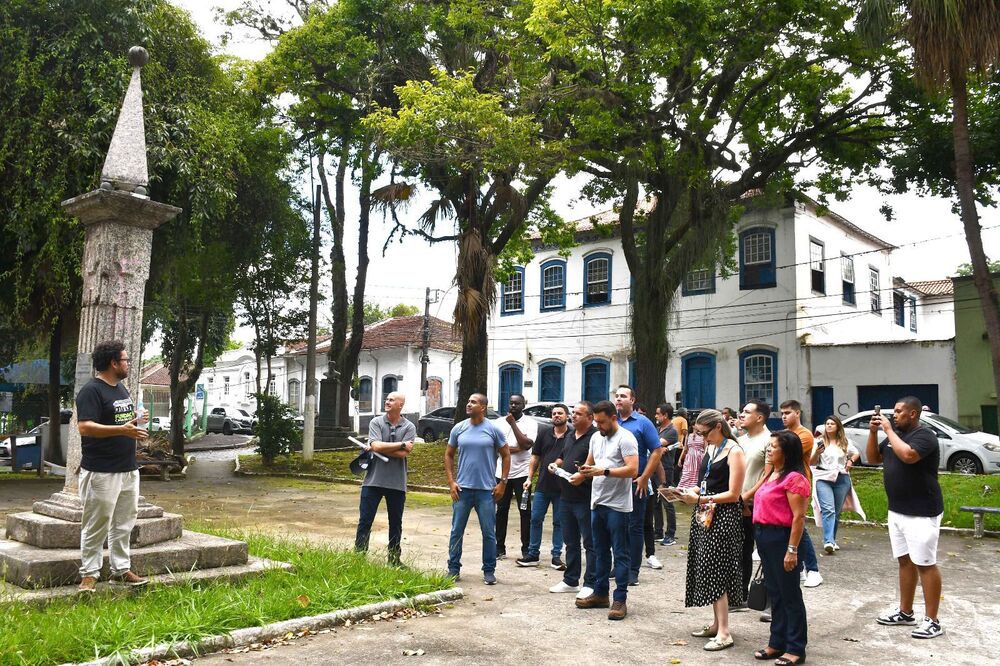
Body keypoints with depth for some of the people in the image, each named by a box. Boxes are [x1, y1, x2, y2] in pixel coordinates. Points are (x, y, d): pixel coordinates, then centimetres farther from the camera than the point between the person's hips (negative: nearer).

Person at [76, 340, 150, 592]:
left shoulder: (122, 389, 15)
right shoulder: (92, 390, -13)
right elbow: (85, 427, -22)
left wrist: (135, 422, 7)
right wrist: (122, 430, -29)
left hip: (128, 469, 9)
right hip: (102, 472, -9)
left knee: (124, 523, 13)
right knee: (97, 525, -1)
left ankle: (121, 569, 22)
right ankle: (89, 574, 8)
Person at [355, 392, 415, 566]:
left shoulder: (409, 427, -1)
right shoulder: (376, 422, -1)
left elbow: (404, 453, -13)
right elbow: (376, 446, -16)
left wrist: (381, 448, -13)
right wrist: (401, 444, -13)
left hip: (397, 483, 1)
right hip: (373, 480, -1)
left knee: (396, 523, 12)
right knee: (365, 521, 2)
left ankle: (394, 558, 25)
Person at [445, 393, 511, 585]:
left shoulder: (493, 429, -3)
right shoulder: (458, 428, 3)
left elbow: (506, 455, 4)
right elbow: (448, 455, 10)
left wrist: (502, 483, -2)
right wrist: (451, 481, 1)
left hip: (486, 490, -2)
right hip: (462, 489, 2)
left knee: (489, 533, 4)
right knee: (457, 531, 7)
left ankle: (489, 571, 16)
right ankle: (453, 568, 19)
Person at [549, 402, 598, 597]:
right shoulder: (569, 436, 16)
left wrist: (583, 475, -27)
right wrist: (555, 465, 7)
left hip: (585, 499, -9)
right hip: (566, 497, 9)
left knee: (590, 543, 0)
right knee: (571, 541, 16)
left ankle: (590, 584, 8)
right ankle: (570, 581, 26)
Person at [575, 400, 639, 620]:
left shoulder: (625, 438, -12)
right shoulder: (596, 437, 13)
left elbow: (632, 469, -20)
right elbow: (590, 462, 22)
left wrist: (604, 471, -24)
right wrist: (586, 469, -1)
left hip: (617, 505, -8)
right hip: (597, 502, 8)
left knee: (620, 553, -2)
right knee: (600, 551, 16)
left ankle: (620, 600, 1)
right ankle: (600, 593, 25)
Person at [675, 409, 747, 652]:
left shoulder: (734, 452, -12)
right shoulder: (710, 450, 12)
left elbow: (733, 495, -15)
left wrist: (699, 499, -19)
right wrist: (688, 493, 1)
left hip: (724, 515, -8)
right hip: (705, 514, 8)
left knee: (715, 570, -7)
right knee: (706, 569, 10)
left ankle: (724, 633, -2)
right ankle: (716, 623, 21)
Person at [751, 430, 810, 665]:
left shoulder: (794, 478, -14)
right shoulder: (771, 475, 13)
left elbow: (799, 517, -18)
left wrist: (792, 550, -20)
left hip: (781, 537, -9)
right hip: (763, 536, 9)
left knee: (789, 594, 1)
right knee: (774, 593, 16)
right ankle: (777, 643, 26)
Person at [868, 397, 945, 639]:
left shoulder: (924, 435, -13)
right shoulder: (895, 435, 12)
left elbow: (908, 455, -31)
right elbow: (873, 459, 15)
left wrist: (888, 430, -20)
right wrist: (873, 432, 1)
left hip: (922, 513, -8)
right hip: (897, 511, 8)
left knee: (925, 564, -4)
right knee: (905, 561, 14)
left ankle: (932, 621, 1)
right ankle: (905, 612, 22)